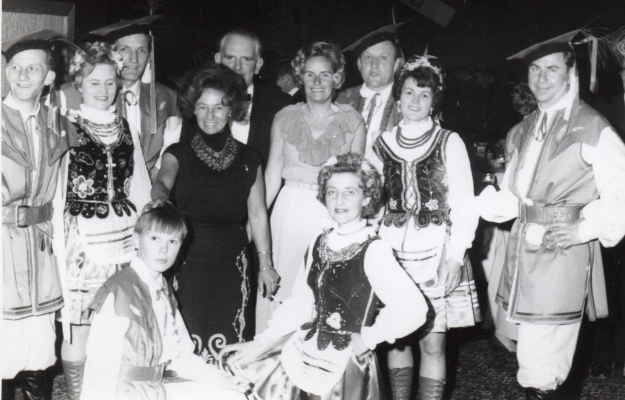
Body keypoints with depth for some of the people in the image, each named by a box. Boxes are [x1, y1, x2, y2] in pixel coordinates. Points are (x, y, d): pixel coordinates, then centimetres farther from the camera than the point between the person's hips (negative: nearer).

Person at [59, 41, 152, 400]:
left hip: (124, 236, 4)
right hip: (83, 238, -4)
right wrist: (65, 241, -8)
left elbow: (140, 187, 15)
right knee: (79, 328, 0)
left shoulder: (125, 128, 12)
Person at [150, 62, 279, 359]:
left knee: (232, 351, -1)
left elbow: (257, 213, 11)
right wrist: (160, 196, -40)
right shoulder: (179, 153, 4)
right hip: (188, 263, -1)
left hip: (232, 264, 1)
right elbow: (163, 179, -17)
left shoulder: (248, 158, 9)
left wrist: (265, 264, 8)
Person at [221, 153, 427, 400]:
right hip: (308, 346, 7)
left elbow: (414, 309, -20)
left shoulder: (373, 250, -13)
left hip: (345, 360, -6)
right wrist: (262, 341, 3)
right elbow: (301, 304, 12)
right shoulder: (318, 243, 9)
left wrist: (367, 338, -10)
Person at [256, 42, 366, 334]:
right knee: (284, 288, 1)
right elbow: (273, 174, 8)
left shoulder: (353, 122, 4)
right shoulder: (284, 119, 6)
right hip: (290, 213, 1)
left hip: (335, 215, -1)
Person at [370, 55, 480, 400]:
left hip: (437, 254, -2)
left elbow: (464, 204, -1)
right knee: (396, 339, 7)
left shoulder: (449, 143, 0)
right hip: (392, 255, 3)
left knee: (432, 342, -1)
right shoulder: (382, 144, 9)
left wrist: (454, 257, -9)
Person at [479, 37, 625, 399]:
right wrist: (482, 202, 1)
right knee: (534, 365, 12)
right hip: (524, 246, 6)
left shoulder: (592, 129, -4)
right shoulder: (523, 131, 16)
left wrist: (586, 229, -15)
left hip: (563, 252, -6)